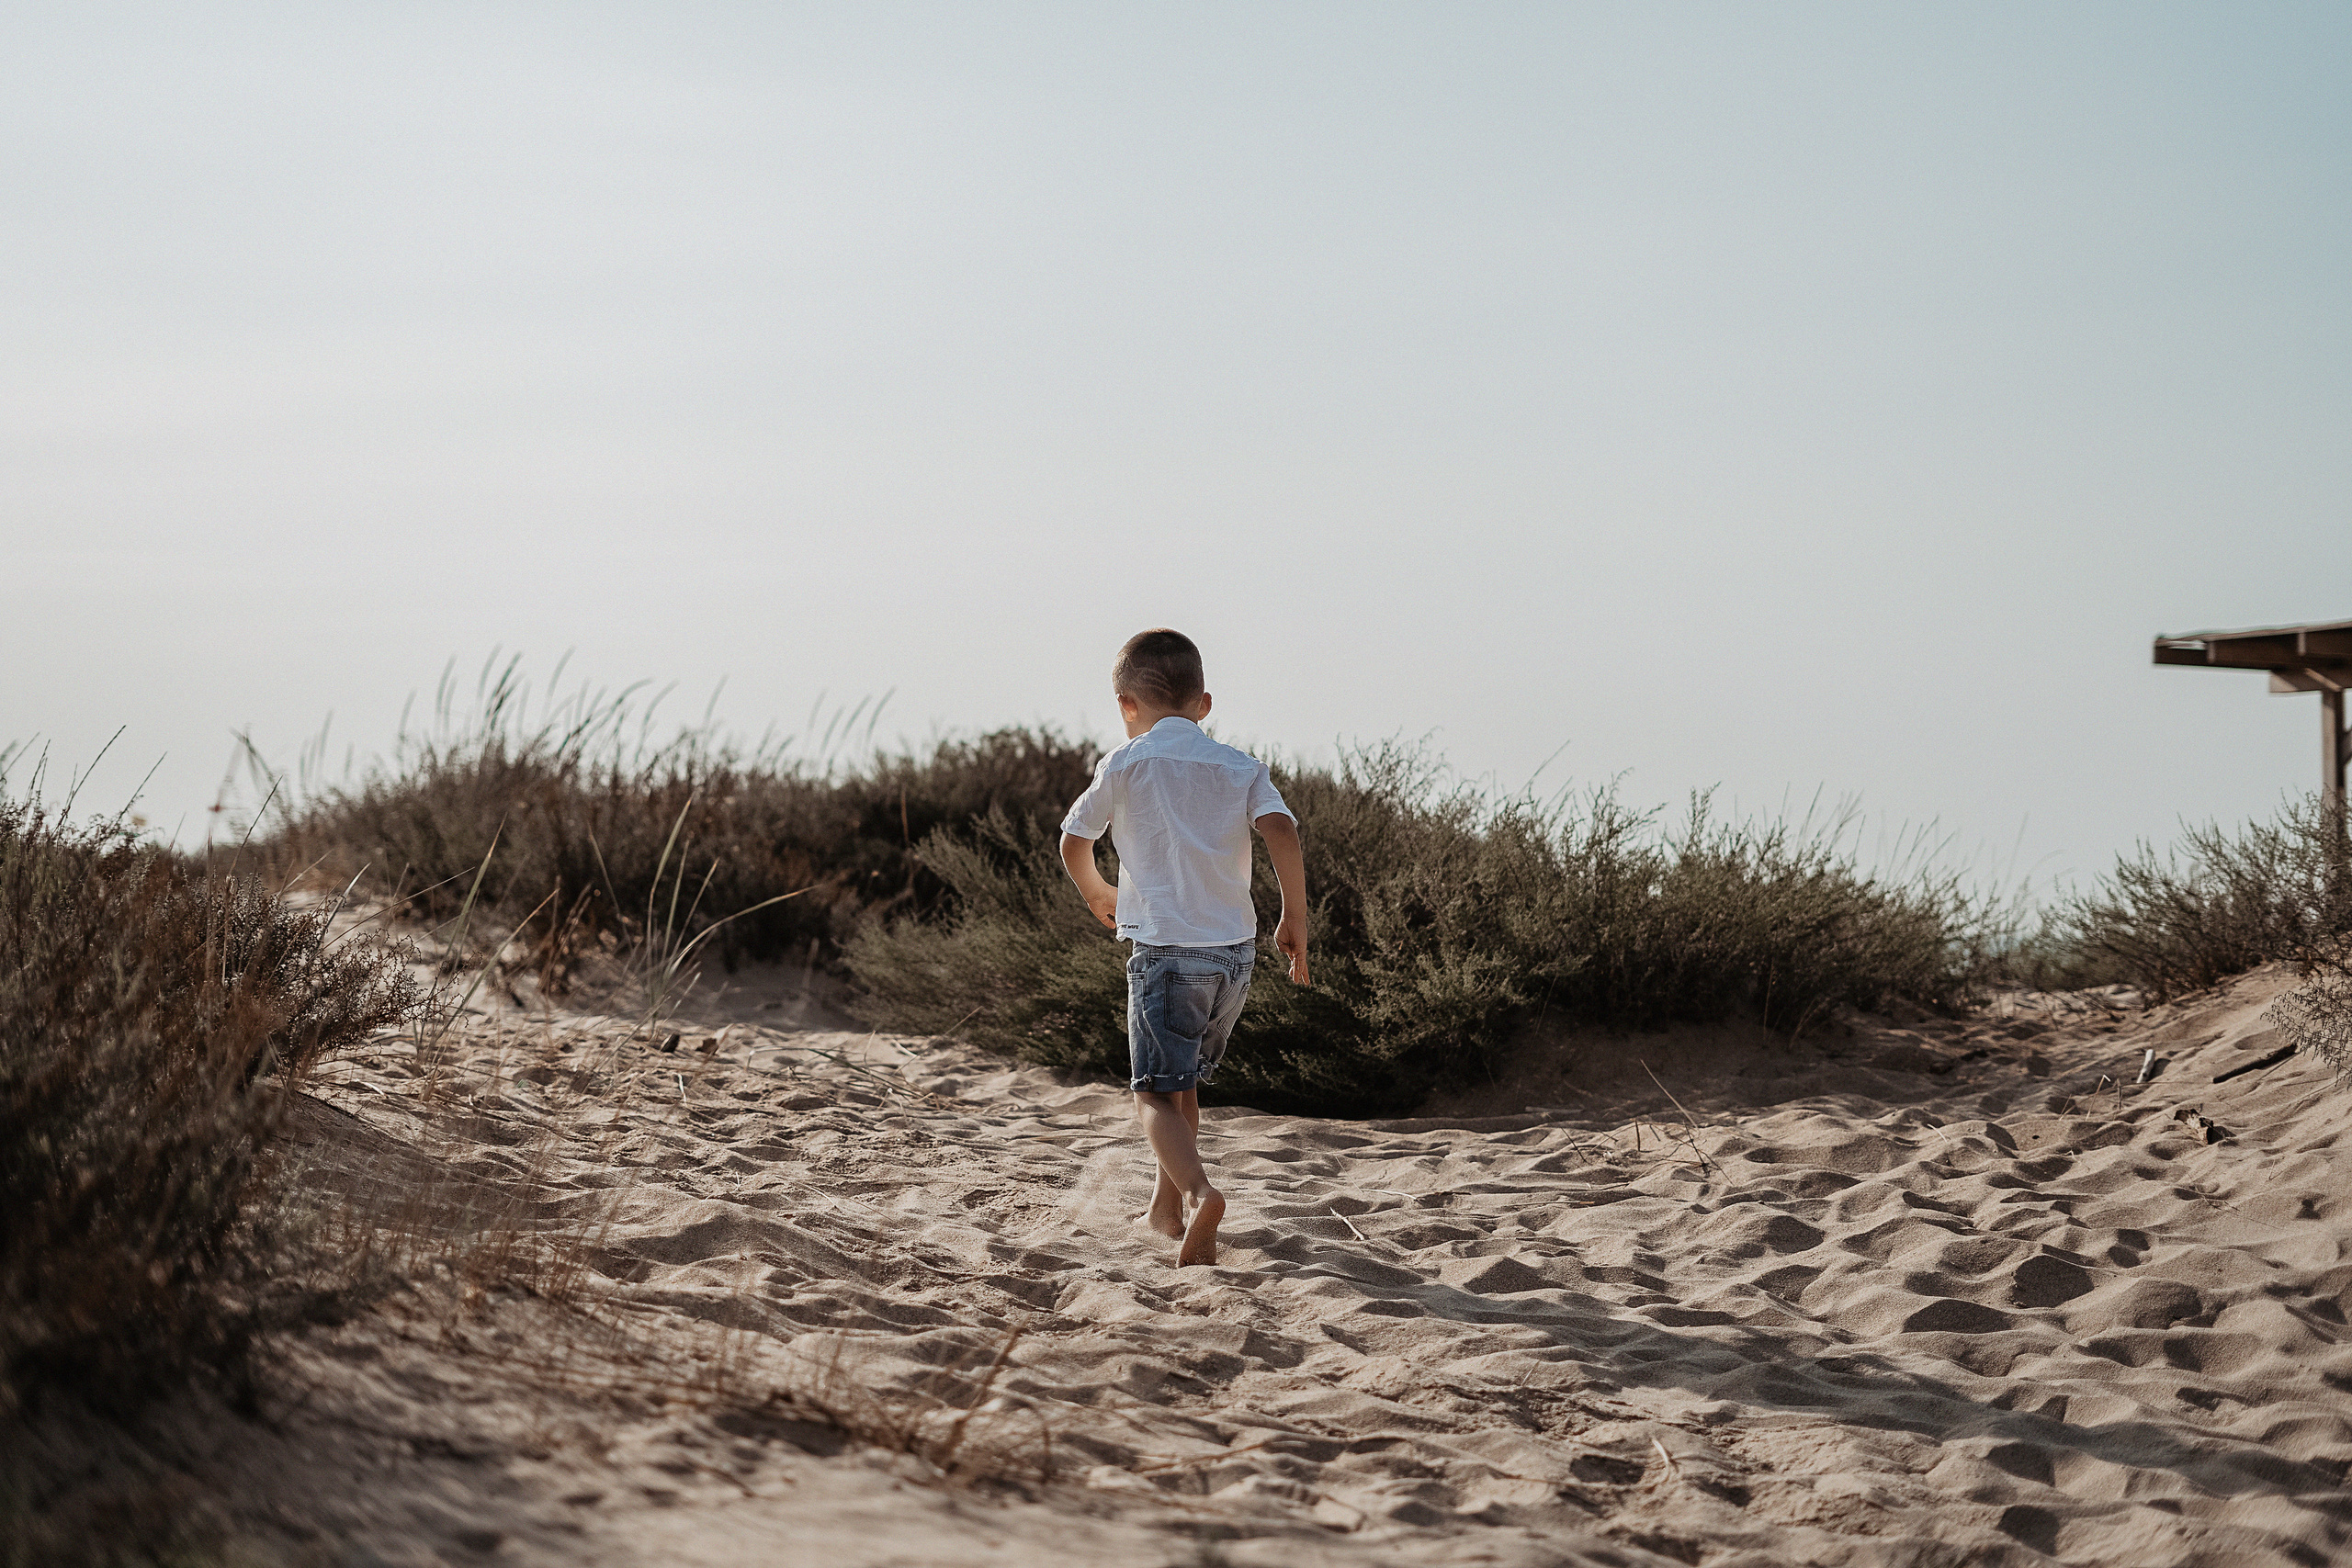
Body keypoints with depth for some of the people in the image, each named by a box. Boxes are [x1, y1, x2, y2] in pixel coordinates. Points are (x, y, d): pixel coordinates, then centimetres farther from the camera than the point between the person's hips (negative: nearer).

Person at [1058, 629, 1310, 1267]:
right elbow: (1281, 831, -9)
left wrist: (1096, 893, 27)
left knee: (1156, 1095, -6)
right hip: (1236, 950, 5)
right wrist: (1295, 919, -2)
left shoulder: (1125, 766, 0)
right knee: (1184, 1081, 23)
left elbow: (1074, 842, 7)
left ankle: (1198, 1193, -32)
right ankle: (1167, 1208, 31)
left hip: (1166, 949, -5)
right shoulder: (1240, 767, 7)